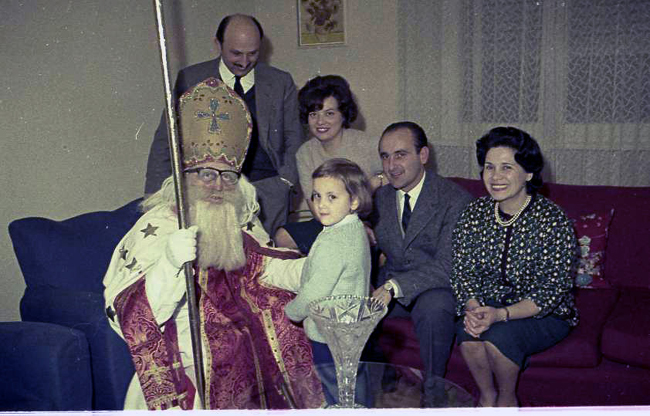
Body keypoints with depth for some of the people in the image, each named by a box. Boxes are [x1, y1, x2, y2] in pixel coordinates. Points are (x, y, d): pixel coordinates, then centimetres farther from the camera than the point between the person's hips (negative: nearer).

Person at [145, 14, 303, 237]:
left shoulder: (281, 82, 10)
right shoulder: (190, 79, 8)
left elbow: (293, 137, 15)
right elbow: (165, 140, 9)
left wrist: (285, 179, -2)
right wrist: (156, 197, 1)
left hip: (267, 186, 1)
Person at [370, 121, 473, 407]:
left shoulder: (456, 200, -15)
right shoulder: (381, 197, 5)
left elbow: (447, 266, -23)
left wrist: (394, 287, -34)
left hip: (436, 289, -5)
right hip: (390, 285, 5)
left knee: (434, 306, -38)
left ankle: (432, 387, -12)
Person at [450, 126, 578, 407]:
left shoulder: (553, 221, -17)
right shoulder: (474, 214, -4)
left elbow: (553, 290, -18)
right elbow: (461, 273, -1)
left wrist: (502, 314, -29)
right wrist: (473, 309, -22)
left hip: (545, 315, -3)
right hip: (486, 307, 3)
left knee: (499, 336, -30)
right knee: (468, 331, -27)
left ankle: (507, 399, 2)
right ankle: (487, 396, 2)